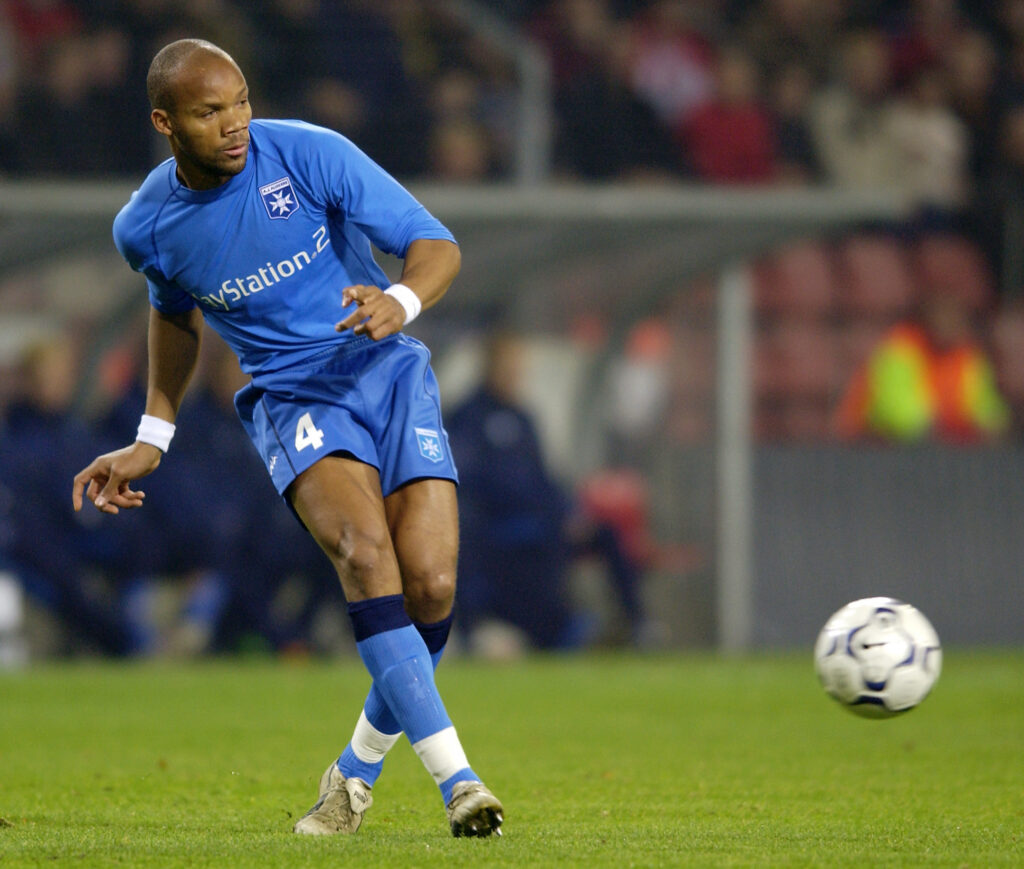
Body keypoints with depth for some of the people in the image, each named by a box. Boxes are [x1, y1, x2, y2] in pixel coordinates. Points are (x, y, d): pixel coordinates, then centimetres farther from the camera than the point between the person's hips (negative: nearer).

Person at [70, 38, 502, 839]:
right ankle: (455, 779, -35)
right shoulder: (146, 226, -1)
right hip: (293, 401, 0)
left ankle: (360, 769, 10)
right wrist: (150, 440, 21)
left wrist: (403, 301, -32)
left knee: (431, 585, -17)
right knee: (365, 552, -30)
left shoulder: (309, 155, -10)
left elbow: (437, 246, -11)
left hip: (390, 375, 0)